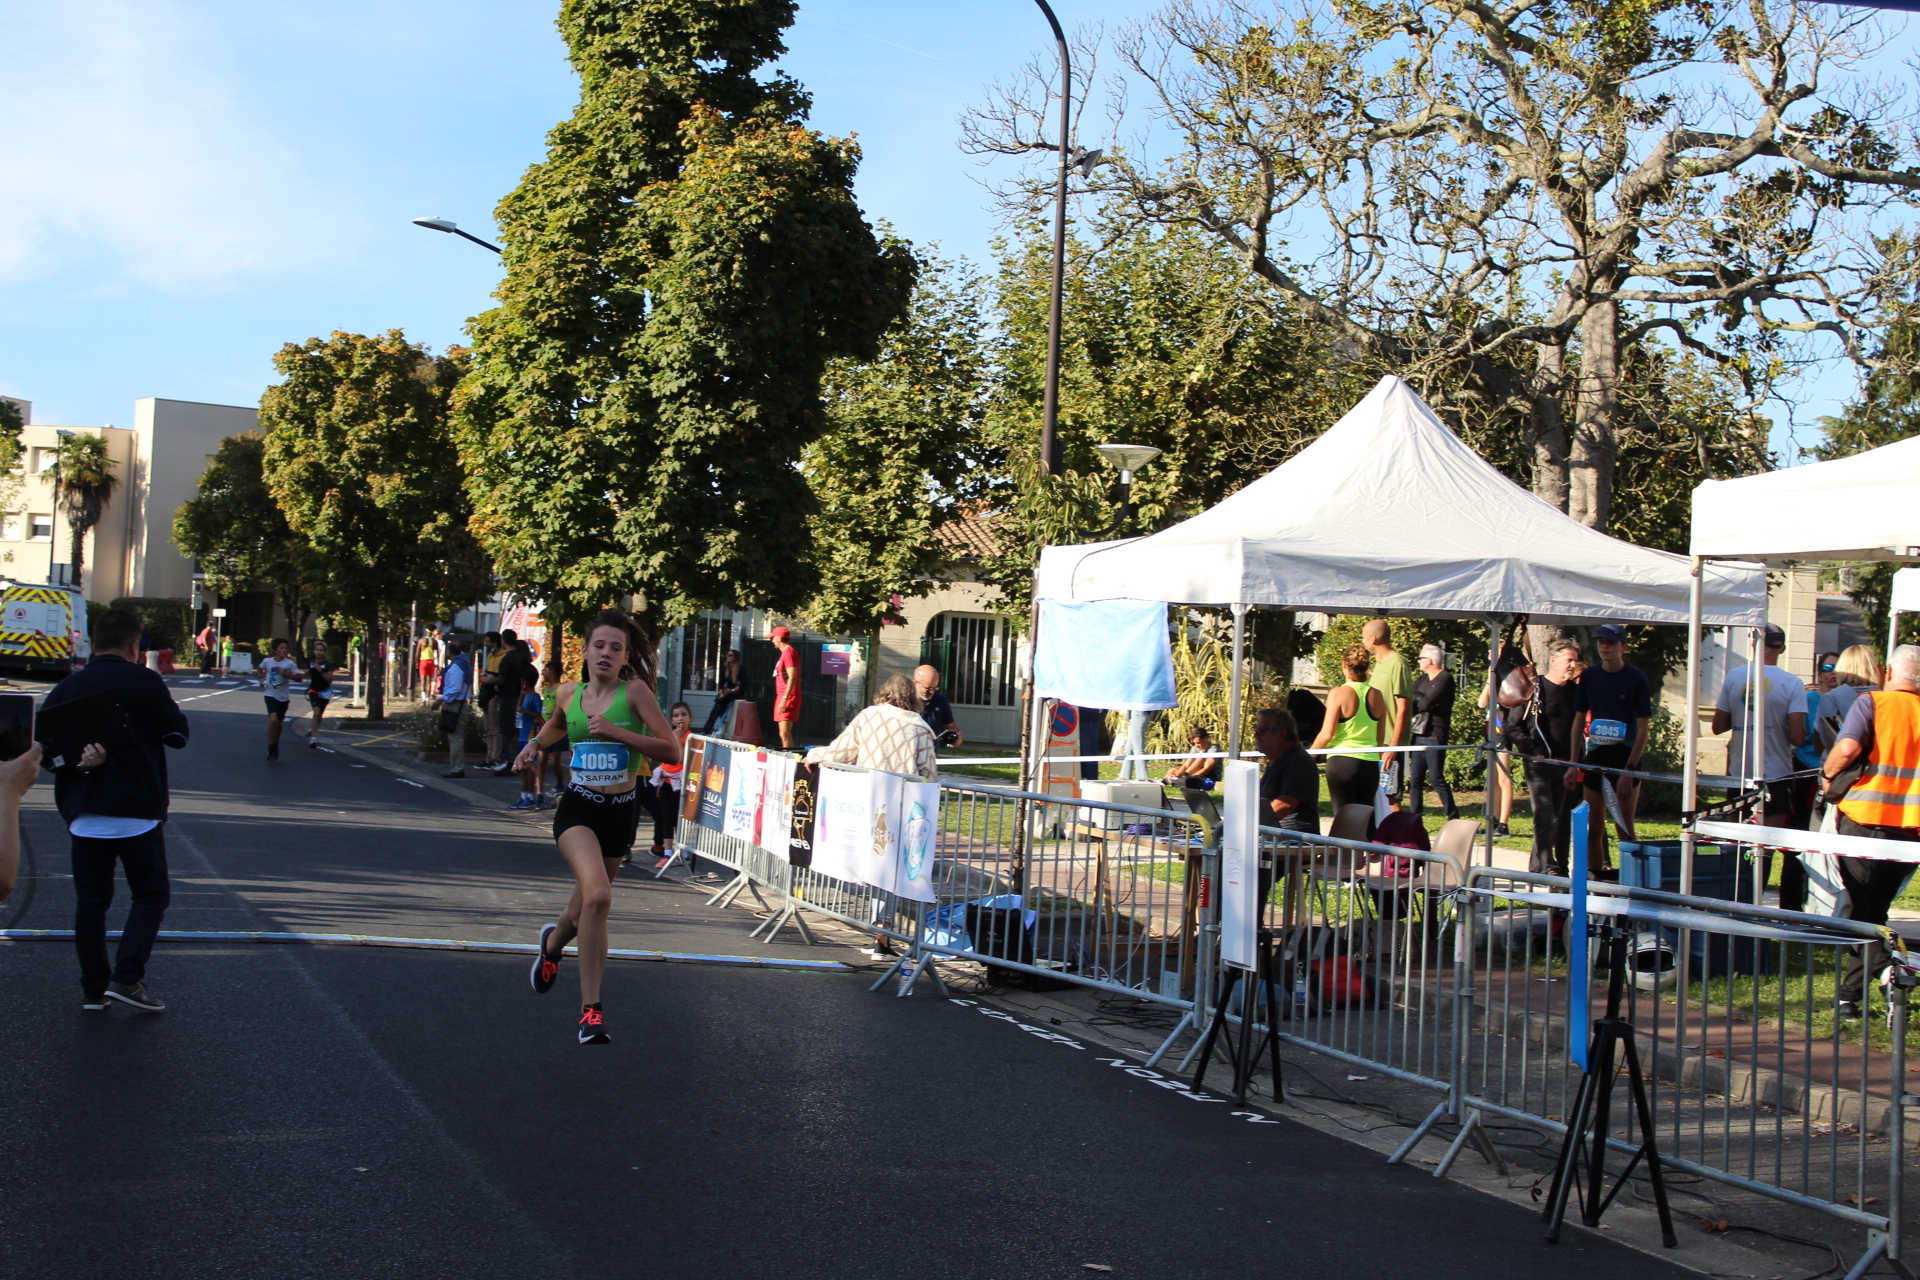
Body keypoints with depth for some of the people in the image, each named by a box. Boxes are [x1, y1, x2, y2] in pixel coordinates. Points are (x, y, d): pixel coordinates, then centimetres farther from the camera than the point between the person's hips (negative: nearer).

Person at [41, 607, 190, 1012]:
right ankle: (127, 978, -8)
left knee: (90, 902, 10)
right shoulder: (144, 682, -7)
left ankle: (93, 988, 11)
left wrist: (75, 762, -8)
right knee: (151, 896, 6)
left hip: (84, 814, 4)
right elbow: (177, 733, -1)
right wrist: (172, 707, 16)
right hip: (137, 812, -4)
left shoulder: (67, 688, 6)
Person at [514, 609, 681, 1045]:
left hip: (622, 811, 1)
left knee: (588, 904, 17)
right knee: (597, 895, -25)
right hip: (578, 807, 0)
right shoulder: (569, 694, 3)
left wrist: (617, 732, -22)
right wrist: (536, 742, 11)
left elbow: (671, 749, -15)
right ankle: (590, 1008, -16)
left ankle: (552, 942, 54)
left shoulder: (635, 691, -8)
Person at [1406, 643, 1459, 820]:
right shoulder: (1423, 679, 19)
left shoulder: (1445, 679, -6)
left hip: (1434, 736, -7)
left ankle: (1454, 819, -1)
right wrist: (1422, 701, -12)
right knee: (1415, 779, 5)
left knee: (1437, 779, -8)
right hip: (1417, 735, 8)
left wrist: (1417, 700, -2)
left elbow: (1427, 703, -18)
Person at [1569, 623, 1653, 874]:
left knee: (1625, 828, -2)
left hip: (1625, 757, -4)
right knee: (1594, 827, 6)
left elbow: (1643, 728, -7)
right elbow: (1579, 721, 10)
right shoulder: (1589, 676, 5)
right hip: (1595, 758, 4)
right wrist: (1573, 763, 4)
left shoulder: (1636, 679, -6)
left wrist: (1629, 770, -14)